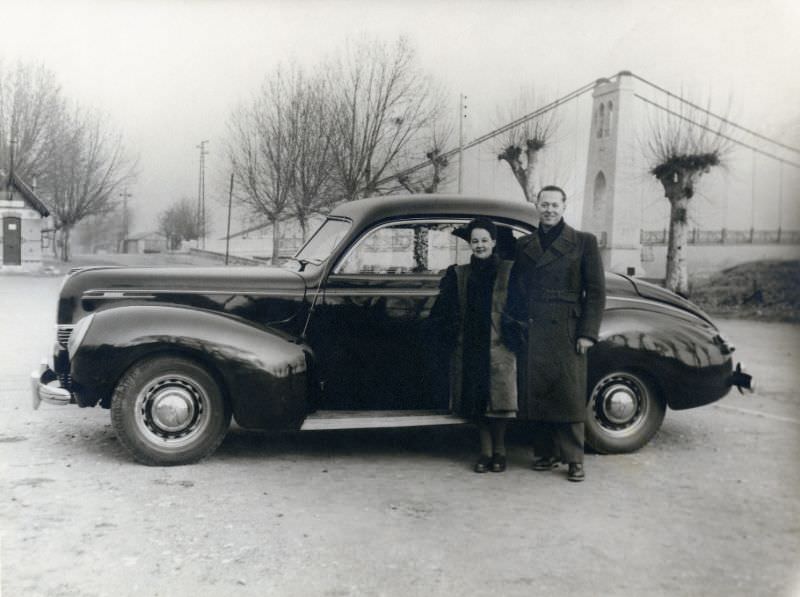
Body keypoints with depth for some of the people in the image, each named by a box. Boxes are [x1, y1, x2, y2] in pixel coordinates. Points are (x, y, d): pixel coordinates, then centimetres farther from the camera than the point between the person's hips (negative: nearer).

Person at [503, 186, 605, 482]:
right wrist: (514, 329, 7)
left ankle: (574, 459, 6)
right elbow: (514, 289, 16)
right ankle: (545, 453, 17)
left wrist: (587, 333, -6)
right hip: (532, 333, 3)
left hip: (567, 332, -3)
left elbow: (596, 291, 1)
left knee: (570, 396, -2)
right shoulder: (523, 245, 13)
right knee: (537, 394, 6)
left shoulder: (584, 242, 4)